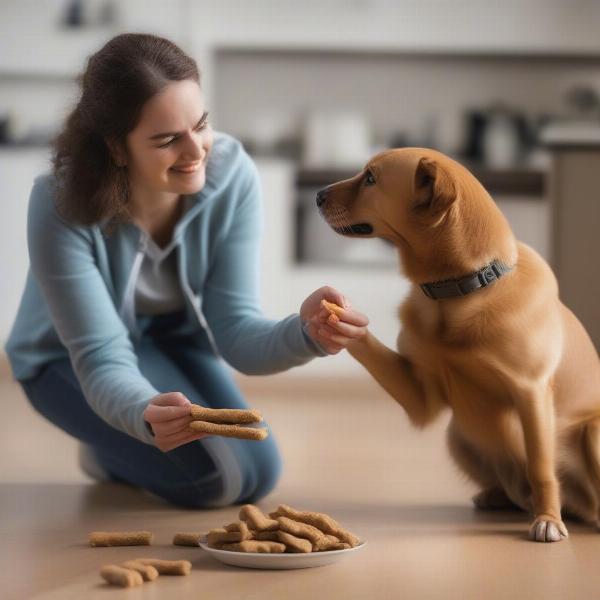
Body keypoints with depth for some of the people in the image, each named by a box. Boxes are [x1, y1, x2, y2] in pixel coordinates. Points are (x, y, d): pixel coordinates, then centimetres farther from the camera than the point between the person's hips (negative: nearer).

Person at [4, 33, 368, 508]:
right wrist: (145, 414, -57)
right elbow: (103, 360, -34)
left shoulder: (231, 175, -28)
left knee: (258, 475, -6)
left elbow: (235, 330, -27)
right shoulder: (61, 205, -35)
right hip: (69, 357, -4)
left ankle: (110, 448, 20)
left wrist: (305, 334, -49)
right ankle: (107, 447, 10)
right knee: (212, 476, -22)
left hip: (176, 335, 4)